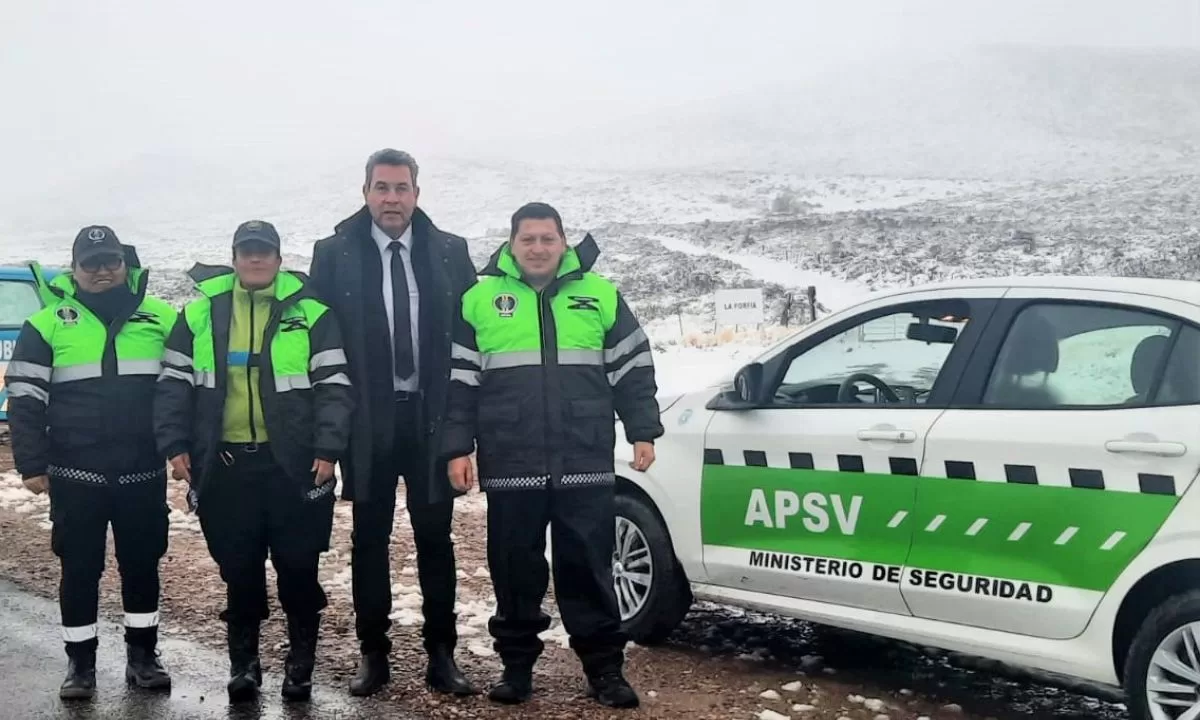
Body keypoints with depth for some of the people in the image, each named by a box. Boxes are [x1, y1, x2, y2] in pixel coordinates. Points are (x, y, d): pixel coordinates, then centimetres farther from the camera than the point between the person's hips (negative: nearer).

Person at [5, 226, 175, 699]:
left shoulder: (160, 318, 5)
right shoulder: (47, 323, 2)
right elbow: (25, 398, 2)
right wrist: (32, 463, -3)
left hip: (143, 471, 1)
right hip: (76, 473, -1)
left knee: (142, 562, 9)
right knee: (80, 567, 7)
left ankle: (142, 654, 22)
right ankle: (80, 662, 19)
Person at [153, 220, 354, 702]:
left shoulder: (311, 314, 1)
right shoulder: (200, 313, 8)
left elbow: (333, 387, -2)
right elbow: (174, 385, 10)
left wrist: (327, 449, -10)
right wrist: (175, 446, 1)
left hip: (292, 464, -2)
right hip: (224, 465, 2)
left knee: (298, 566, 3)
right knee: (238, 568, 9)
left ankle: (301, 661, 20)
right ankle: (243, 662, 24)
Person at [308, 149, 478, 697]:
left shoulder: (450, 252, 3)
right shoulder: (334, 253, -1)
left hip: (432, 417, 1)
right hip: (367, 420, -1)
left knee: (435, 538, 7)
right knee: (370, 539, 8)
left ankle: (441, 655, 17)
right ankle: (373, 653, 20)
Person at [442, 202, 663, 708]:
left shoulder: (599, 294, 7)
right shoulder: (480, 298, 4)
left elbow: (632, 369, 11)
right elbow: (458, 382, 5)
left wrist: (643, 431, 5)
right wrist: (457, 447, 0)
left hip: (586, 464, 0)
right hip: (509, 467, 0)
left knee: (588, 568, 5)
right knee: (515, 570, 7)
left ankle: (604, 668, 14)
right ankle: (517, 665, 21)